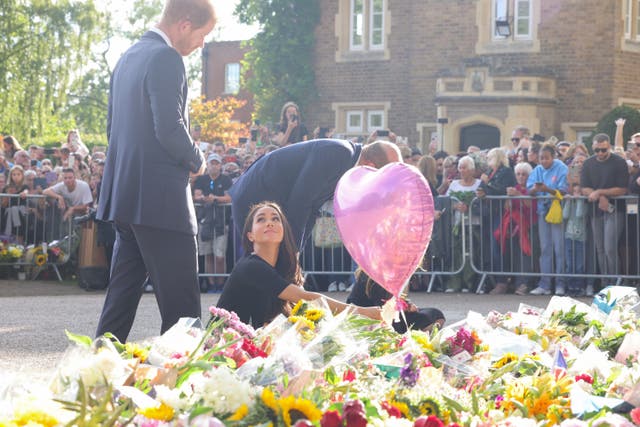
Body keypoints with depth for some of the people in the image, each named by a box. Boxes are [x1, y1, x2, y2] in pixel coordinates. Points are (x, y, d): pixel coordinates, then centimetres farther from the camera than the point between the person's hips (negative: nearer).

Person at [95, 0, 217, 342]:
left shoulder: (128, 57, 16)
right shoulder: (166, 59, -13)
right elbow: (170, 129, -19)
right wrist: (196, 161, -3)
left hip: (124, 195, 9)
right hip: (160, 198, -9)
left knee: (123, 292, 12)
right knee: (180, 301, -6)